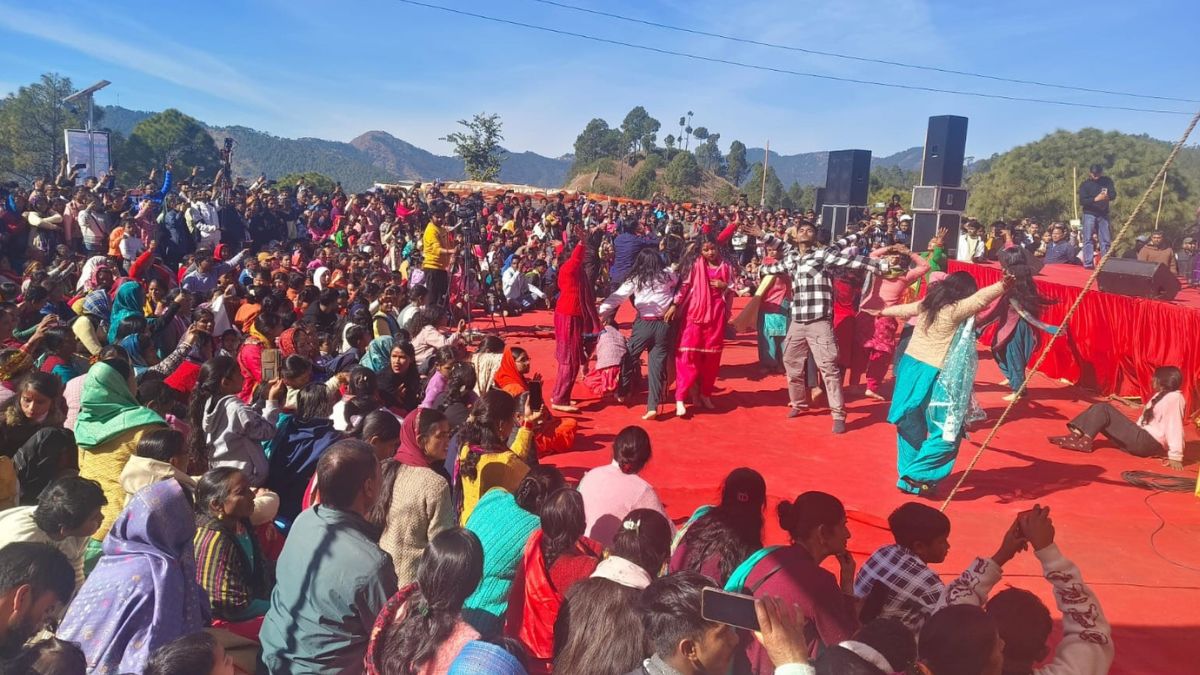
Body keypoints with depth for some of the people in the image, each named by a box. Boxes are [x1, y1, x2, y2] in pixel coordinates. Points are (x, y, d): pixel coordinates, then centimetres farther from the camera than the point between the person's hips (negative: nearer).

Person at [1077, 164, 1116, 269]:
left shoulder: (1107, 181, 6)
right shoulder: (1085, 184, -2)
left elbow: (1113, 194, -2)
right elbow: (1082, 201, -11)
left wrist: (1107, 196, -25)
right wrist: (1095, 199, -27)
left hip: (1103, 215, 3)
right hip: (1089, 214, -3)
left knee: (1106, 240, 4)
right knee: (1088, 239, -8)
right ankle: (1088, 263, -9)